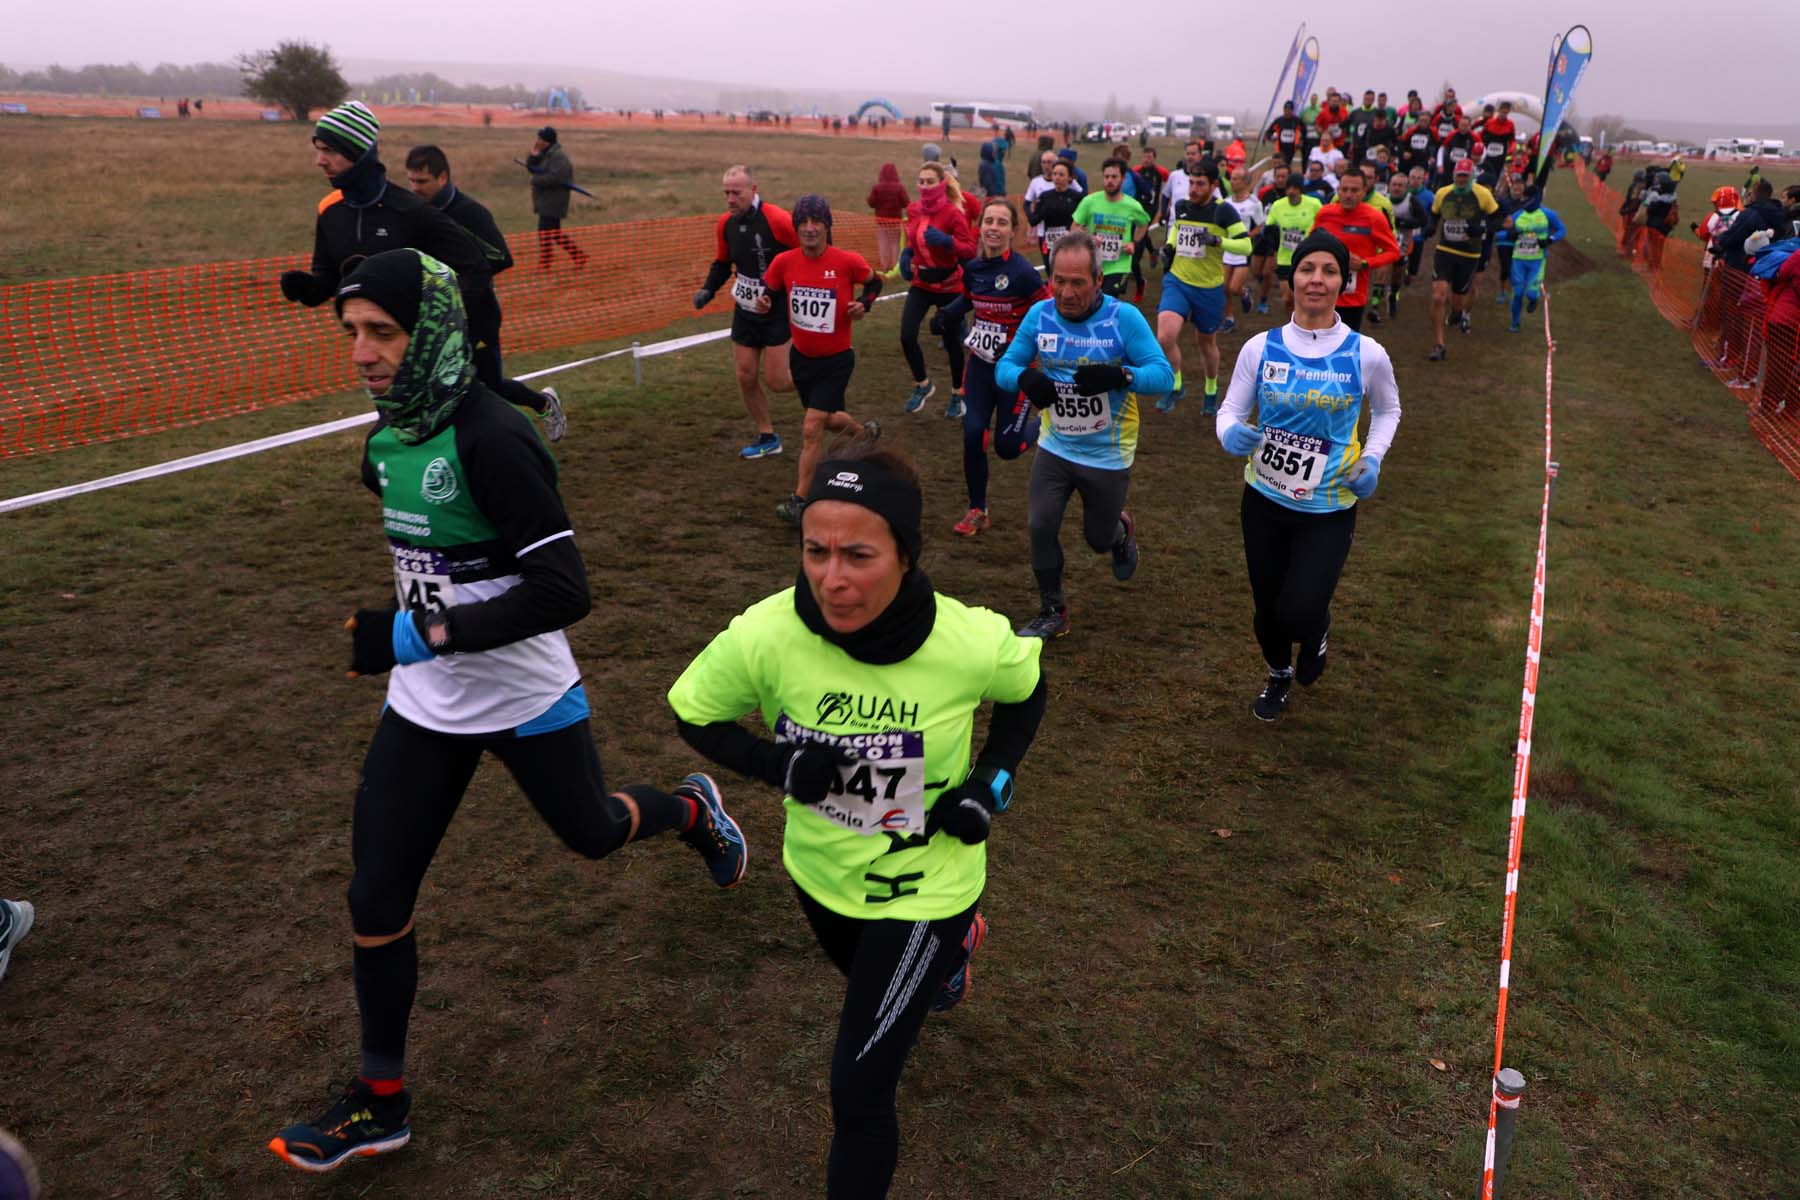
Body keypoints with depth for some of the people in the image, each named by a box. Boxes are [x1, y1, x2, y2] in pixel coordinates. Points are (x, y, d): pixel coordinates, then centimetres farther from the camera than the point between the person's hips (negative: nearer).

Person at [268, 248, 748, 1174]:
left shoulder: (490, 439, -25)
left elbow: (565, 592, -28)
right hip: (424, 706, 7)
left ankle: (693, 809, 52)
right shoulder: (386, 438, 0)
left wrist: (429, 634, -30)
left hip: (526, 700, -6)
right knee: (376, 901, 6)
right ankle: (380, 1100, 25)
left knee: (591, 834, 18)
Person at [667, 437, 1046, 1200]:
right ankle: (948, 954, 68)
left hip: (923, 886, -3)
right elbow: (692, 716, -9)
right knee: (874, 985, 35)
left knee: (858, 1094, -4)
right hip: (820, 872, 4)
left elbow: (1026, 694, -5)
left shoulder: (973, 642, -29)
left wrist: (992, 783, -18)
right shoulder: (766, 634, -29)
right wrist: (777, 765, -25)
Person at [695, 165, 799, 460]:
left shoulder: (778, 220, -20)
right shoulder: (725, 223, 1)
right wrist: (707, 290, -1)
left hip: (777, 311, -6)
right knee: (745, 377, 5)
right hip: (744, 311, 6)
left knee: (776, 381, -8)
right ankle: (767, 438, 21)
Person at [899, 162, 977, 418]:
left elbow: (971, 250, -20)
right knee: (907, 336, -7)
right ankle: (923, 385, 18)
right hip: (921, 283, 5)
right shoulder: (914, 210, 1)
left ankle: (957, 395, 27)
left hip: (948, 286, -4)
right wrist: (906, 255, -1)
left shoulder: (953, 213, -17)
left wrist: (945, 240, -35)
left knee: (951, 341, 6)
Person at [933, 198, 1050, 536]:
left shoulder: (1022, 273, -19)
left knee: (1007, 446, 0)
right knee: (973, 436, -4)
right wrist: (948, 315, 2)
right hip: (980, 364, 5)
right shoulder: (972, 269, 0)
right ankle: (977, 511, 14)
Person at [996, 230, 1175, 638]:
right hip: (1055, 447, 3)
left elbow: (1164, 375, -20)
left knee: (1099, 539, 12)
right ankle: (1053, 612, 15)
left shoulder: (1124, 317, -19)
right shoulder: (1039, 315, -8)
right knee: (1041, 527, -6)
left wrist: (1120, 376, -39)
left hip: (1107, 455, -2)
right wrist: (1025, 378, -27)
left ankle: (1121, 530, 51)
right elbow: (1004, 366, -3)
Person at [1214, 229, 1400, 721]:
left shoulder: (1366, 353, -9)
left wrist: (1372, 459, -7)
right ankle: (1278, 675, 48)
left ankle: (1318, 630, 30)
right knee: (1267, 606, 14)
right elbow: (1231, 409, -1)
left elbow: (1388, 410, 9)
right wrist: (1230, 433, -25)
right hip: (1264, 499, 2)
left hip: (1329, 508, -1)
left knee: (1298, 614, -10)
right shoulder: (1260, 348, -8)